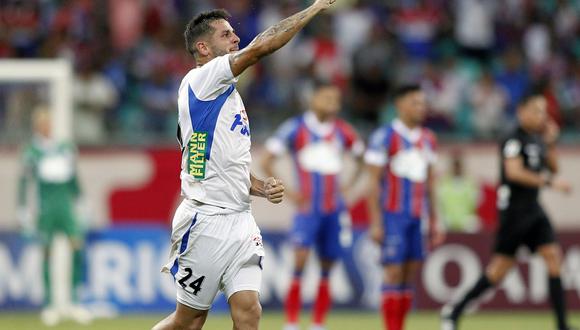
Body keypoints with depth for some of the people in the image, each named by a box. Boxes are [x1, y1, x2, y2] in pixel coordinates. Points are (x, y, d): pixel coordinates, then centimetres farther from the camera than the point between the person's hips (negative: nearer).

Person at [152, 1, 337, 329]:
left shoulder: (230, 96, 20)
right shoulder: (200, 80, -7)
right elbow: (260, 47, -18)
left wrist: (263, 188, 7)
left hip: (241, 222, 7)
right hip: (206, 220, -7)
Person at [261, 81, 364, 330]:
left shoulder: (342, 131, 7)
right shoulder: (296, 128, -6)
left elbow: (361, 157, 24)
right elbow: (267, 162, -3)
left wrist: (348, 184, 10)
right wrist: (288, 193, -7)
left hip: (334, 210, 4)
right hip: (308, 207, -4)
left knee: (327, 267, 7)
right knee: (300, 258, -18)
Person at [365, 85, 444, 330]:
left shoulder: (428, 139, 14)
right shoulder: (385, 137, -6)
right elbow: (374, 182, -7)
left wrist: (434, 222, 16)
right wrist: (375, 223, -12)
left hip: (416, 217, 6)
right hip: (393, 216, -6)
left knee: (409, 276, 5)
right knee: (393, 275, -7)